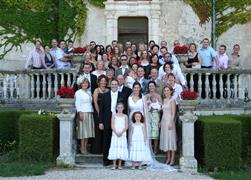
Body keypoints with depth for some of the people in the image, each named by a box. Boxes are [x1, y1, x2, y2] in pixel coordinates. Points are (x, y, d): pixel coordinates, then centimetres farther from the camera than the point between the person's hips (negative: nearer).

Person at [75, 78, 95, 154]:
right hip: (83, 113, -7)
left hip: (90, 113, 7)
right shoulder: (78, 92, -2)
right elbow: (77, 104, -9)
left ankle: (85, 147, 10)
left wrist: (92, 111, 10)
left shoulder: (89, 93, 19)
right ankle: (82, 148, -1)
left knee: (88, 131, 5)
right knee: (83, 131, -6)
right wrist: (80, 113, -18)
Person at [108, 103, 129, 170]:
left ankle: (119, 165, 5)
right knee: (114, 149, -3)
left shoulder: (125, 116, 7)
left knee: (121, 148, -1)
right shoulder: (114, 116, 6)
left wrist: (121, 132, -14)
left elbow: (126, 126, 0)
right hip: (115, 134, 0)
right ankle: (114, 165, 1)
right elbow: (112, 126, -1)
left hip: (123, 134, 0)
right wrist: (116, 132, -14)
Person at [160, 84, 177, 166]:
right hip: (163, 120, 8)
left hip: (169, 120, -7)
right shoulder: (164, 100, 14)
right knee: (165, 138, 8)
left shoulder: (172, 100, -7)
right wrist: (161, 122, 14)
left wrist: (171, 122, -19)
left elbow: (173, 113, -12)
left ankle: (172, 159, -2)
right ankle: (168, 158, 14)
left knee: (171, 139, -6)